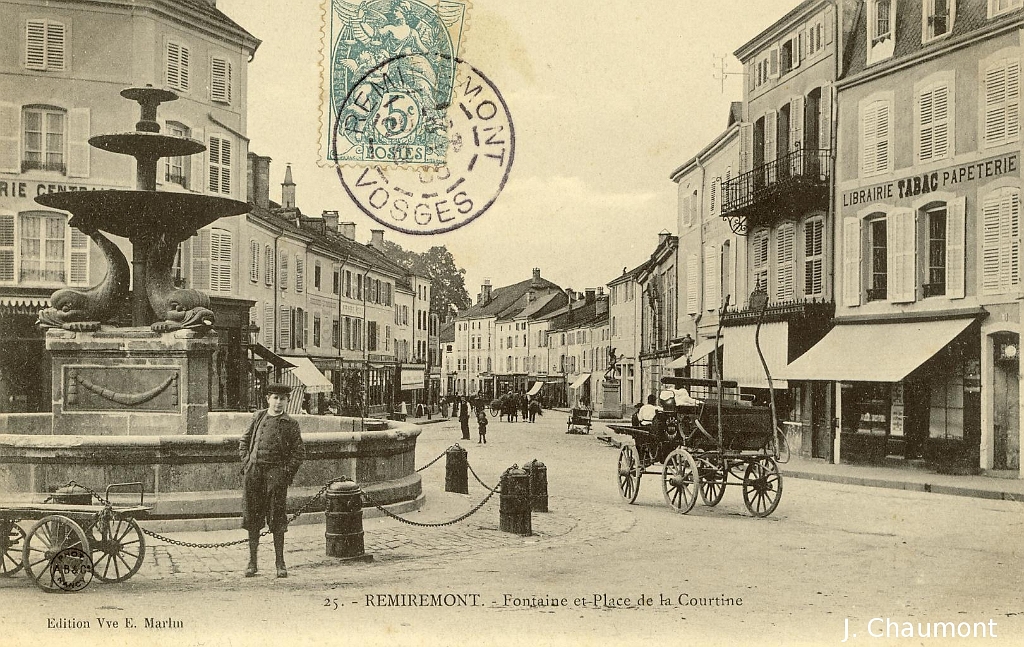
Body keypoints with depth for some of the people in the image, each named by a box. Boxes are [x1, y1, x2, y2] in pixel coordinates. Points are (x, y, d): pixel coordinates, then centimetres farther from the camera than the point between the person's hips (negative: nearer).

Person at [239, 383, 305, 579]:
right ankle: (252, 562, 16)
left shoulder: (290, 423, 5)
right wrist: (247, 463, 7)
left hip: (275, 472, -3)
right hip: (253, 471, 3)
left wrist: (287, 473, -4)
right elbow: (244, 442, 20)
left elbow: (299, 452, 5)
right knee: (252, 518, 6)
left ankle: (280, 563, 5)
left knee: (276, 519, -2)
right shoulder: (258, 417, 13)